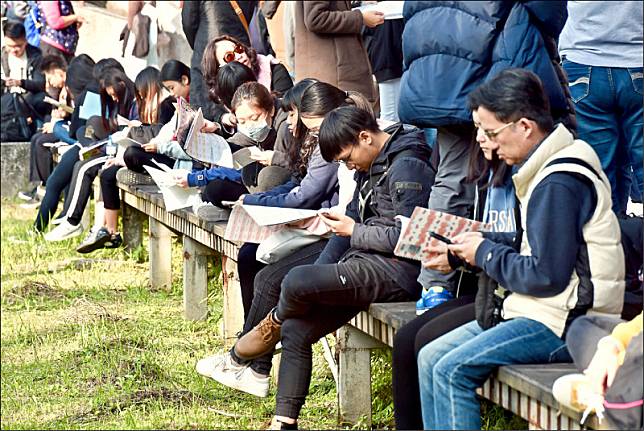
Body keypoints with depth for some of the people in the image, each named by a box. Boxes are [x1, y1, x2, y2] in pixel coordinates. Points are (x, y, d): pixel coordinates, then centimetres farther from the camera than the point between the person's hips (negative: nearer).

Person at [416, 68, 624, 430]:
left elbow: (546, 276, -21)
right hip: (541, 311, 10)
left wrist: (485, 254, -8)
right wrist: (485, 240, 7)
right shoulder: (552, 167, 12)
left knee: (452, 370, -19)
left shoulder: (560, 184, -20)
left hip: (566, 326, -10)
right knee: (430, 358, 5)